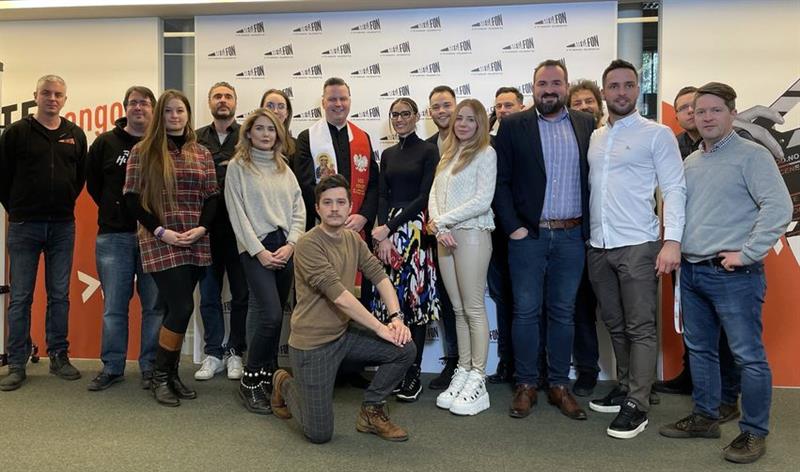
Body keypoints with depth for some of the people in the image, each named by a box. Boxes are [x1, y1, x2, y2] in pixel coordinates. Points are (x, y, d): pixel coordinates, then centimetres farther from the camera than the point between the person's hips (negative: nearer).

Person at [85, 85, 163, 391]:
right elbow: (93, 183, 15)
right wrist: (112, 209, 9)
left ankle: (151, 367, 15)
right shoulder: (106, 143, 9)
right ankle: (112, 367, 18)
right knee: (114, 306, 6)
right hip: (114, 236, 1)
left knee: (154, 305, 3)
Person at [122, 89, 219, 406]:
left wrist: (202, 227, -8)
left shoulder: (202, 154, 11)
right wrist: (159, 230, -12)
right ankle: (160, 376, 7)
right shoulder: (143, 152, 1)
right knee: (182, 307, -11)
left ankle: (171, 373, 21)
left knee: (175, 309, 8)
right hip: (159, 242, -4)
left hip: (196, 243, 4)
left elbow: (212, 197, 10)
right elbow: (131, 198, -2)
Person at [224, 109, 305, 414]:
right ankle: (250, 381, 1)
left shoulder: (284, 169, 16)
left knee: (274, 316, 6)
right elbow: (237, 214, -5)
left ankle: (268, 376, 19)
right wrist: (259, 251, -11)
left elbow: (298, 210, 10)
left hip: (286, 248, 5)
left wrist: (290, 244, -4)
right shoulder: (238, 167, 2)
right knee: (271, 315, -15)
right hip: (255, 248, -5)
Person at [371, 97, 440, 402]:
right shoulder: (388, 154, 16)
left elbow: (424, 196, -8)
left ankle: (413, 374, 3)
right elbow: (382, 196, 9)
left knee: (416, 297, -5)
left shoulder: (428, 151, 0)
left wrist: (389, 227, -10)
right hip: (388, 231, 5)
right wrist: (383, 236, -6)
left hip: (416, 229, -4)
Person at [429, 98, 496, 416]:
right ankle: (462, 372, 18)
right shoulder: (447, 155, 17)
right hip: (445, 238, 6)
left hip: (472, 235, -6)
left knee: (474, 309, -2)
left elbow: (482, 201, -12)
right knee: (458, 309, 10)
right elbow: (434, 196, 12)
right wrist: (438, 228, -6)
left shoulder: (485, 154, -2)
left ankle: (477, 380, 5)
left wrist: (442, 220, -9)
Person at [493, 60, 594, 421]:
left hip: (572, 235, 2)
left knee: (563, 311, 10)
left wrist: (590, 227, -1)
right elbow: (501, 181, -1)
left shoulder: (585, 124, 9)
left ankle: (559, 385, 21)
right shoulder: (513, 126, 2)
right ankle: (526, 385, 17)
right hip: (528, 234, -2)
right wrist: (512, 226, -9)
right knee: (526, 311, 4)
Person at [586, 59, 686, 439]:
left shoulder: (657, 134, -2)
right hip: (598, 246, 5)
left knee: (640, 327, -1)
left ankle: (637, 405, 7)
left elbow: (674, 189, -7)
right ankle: (625, 388, 27)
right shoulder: (594, 137, 13)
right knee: (614, 325, 14)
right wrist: (585, 233, 4)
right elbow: (590, 188, 13)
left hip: (638, 246, -5)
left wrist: (672, 240, -16)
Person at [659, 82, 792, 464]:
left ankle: (754, 432, 15)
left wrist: (746, 253, -17)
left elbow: (779, 208, -17)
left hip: (733, 274, -7)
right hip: (691, 272, 7)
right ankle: (704, 418, 29)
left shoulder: (752, 156, -7)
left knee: (748, 355, 0)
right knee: (699, 350, 15)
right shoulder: (690, 162, 14)